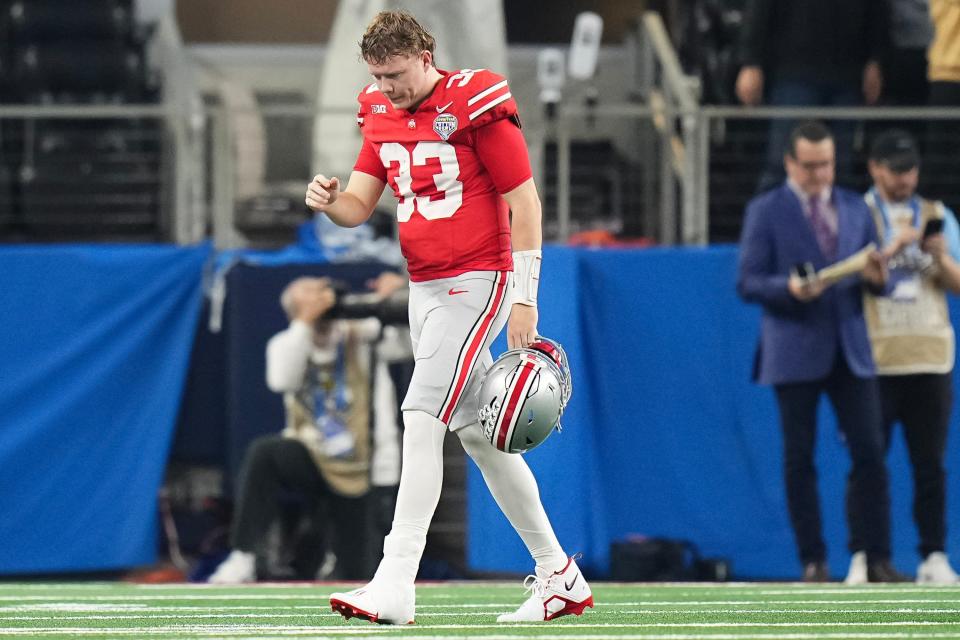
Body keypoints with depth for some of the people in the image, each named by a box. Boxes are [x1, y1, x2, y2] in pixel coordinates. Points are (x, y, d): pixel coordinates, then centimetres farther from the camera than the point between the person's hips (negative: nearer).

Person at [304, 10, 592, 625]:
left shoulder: (475, 103, -13)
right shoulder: (382, 115, 9)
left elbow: (524, 199, -11)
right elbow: (359, 206, 9)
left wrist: (525, 296, -14)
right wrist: (329, 200, -15)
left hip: (477, 283, -8)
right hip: (425, 290, 8)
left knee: (422, 418, -18)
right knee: (478, 435, 11)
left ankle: (395, 586, -23)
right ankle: (558, 575, 21)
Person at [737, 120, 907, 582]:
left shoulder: (854, 208, 13)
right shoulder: (765, 211, 1)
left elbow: (873, 275, 17)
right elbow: (747, 283, -3)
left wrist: (877, 277, -7)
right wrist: (789, 288, -21)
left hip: (850, 350, 3)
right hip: (795, 353, -3)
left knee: (869, 454, -4)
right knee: (799, 460, -1)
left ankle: (877, 560, 0)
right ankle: (813, 562, 5)